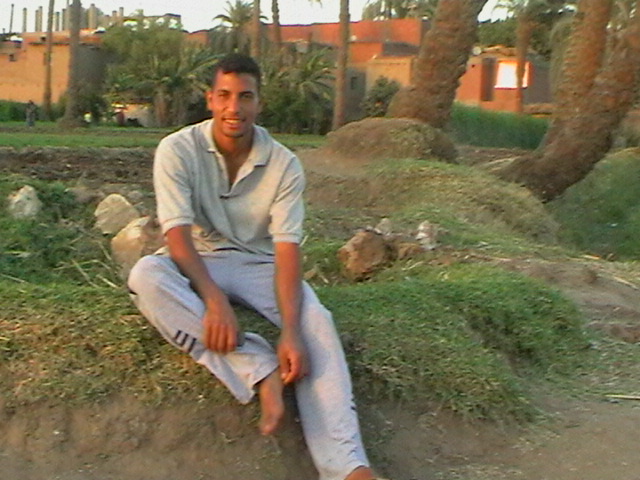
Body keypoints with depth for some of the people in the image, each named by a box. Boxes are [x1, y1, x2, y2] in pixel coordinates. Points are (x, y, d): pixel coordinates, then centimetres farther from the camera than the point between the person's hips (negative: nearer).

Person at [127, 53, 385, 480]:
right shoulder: (178, 150, -11)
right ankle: (260, 372, -38)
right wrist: (214, 300, -37)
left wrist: (291, 331, -32)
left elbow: (287, 249, -16)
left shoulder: (285, 165, -8)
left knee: (316, 323, -29)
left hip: (260, 264, 1)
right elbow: (178, 236, -19)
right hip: (198, 263, 0)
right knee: (146, 275, -35)